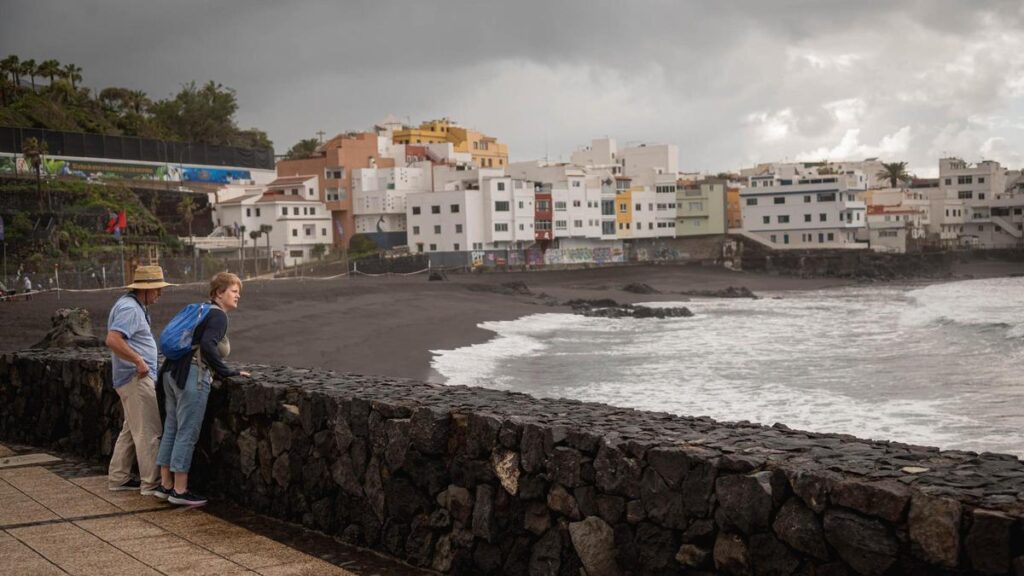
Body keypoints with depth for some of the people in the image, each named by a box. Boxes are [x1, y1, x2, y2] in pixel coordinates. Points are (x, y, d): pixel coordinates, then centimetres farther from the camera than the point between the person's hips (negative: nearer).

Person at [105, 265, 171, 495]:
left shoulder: (135, 306, 17)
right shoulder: (130, 308, -17)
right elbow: (113, 340, -28)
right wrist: (138, 361, -23)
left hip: (136, 379, 11)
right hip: (136, 379, -11)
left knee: (131, 431, 16)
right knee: (149, 432, -7)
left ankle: (118, 478, 23)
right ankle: (152, 483, -3)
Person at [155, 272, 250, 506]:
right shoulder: (218, 315, -7)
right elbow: (207, 346, -22)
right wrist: (227, 372, -15)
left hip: (172, 373, 10)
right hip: (192, 376, -10)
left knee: (171, 429, 13)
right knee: (187, 433, -4)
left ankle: (165, 485, 20)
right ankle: (180, 491, 1)